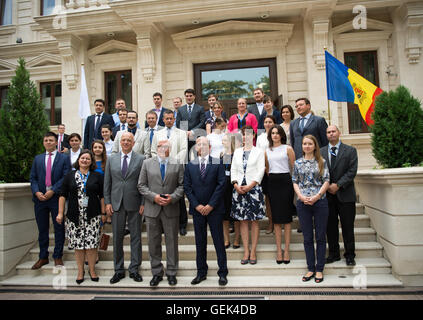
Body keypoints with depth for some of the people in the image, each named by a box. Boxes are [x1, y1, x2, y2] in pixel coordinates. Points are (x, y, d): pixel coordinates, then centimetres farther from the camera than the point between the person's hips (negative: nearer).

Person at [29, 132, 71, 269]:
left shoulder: (64, 158, 3)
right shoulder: (37, 158, 15)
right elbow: (32, 178, 10)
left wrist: (52, 191, -14)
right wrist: (36, 192, -7)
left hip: (57, 198, -3)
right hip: (40, 198, 3)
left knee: (59, 228, 3)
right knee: (42, 229, 10)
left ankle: (58, 256, 14)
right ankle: (43, 257, 22)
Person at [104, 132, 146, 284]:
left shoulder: (141, 159, 0)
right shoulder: (111, 159, 8)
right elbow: (107, 183, 8)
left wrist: (143, 203, -6)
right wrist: (107, 202, 1)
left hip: (134, 204, -2)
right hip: (116, 204, 2)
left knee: (136, 237, 6)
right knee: (117, 238, 9)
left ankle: (134, 269, 19)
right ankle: (118, 270, 23)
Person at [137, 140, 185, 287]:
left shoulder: (178, 164, 4)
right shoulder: (147, 163, 6)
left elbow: (182, 185, 1)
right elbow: (141, 185, 2)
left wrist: (172, 198, -14)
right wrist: (154, 197, -11)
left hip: (171, 209, -1)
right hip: (152, 209, 1)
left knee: (172, 242, 8)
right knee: (153, 242, 9)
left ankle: (171, 273, 23)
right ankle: (156, 273, 24)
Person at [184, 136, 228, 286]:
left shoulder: (217, 163, 0)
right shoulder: (190, 165, 7)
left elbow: (221, 184, -6)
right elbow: (187, 187, 3)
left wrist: (211, 205, -10)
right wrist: (197, 205, -6)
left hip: (214, 208, -2)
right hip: (197, 209, 2)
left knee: (219, 241, 4)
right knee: (200, 242, 11)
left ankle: (222, 273, 16)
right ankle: (201, 273, 24)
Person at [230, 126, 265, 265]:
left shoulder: (259, 151, 5)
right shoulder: (237, 151, 14)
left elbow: (261, 171, -3)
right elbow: (233, 170, 10)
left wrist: (249, 186, -12)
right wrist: (236, 185, -5)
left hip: (254, 188, -3)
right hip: (239, 189, 3)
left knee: (254, 220, 1)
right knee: (243, 220, 5)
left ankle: (253, 251, 10)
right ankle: (246, 252, 12)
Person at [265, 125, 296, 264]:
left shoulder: (288, 149, 4)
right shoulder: (267, 151, 13)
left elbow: (294, 167, 3)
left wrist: (294, 183, -2)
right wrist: (271, 178, 11)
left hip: (285, 181, -3)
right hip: (272, 183, 3)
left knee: (286, 217, -1)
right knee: (276, 217, 4)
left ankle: (286, 250, 6)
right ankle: (279, 250, 9)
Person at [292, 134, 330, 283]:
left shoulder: (321, 162, 4)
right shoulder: (298, 163, 9)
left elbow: (326, 181, 0)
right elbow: (295, 182, 8)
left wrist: (317, 196, -12)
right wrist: (301, 196, -8)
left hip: (320, 202, -1)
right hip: (303, 203, 2)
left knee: (320, 237, 4)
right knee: (307, 238, 7)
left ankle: (319, 269, 15)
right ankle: (311, 268, 17)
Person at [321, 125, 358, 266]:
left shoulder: (350, 150, 3)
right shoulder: (321, 152, 9)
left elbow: (352, 171, -5)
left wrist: (338, 185, -14)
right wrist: (327, 186, -8)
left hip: (345, 195, -2)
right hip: (327, 195, 2)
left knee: (348, 227, 4)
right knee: (330, 227, 8)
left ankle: (350, 255, 18)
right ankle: (334, 254, 21)